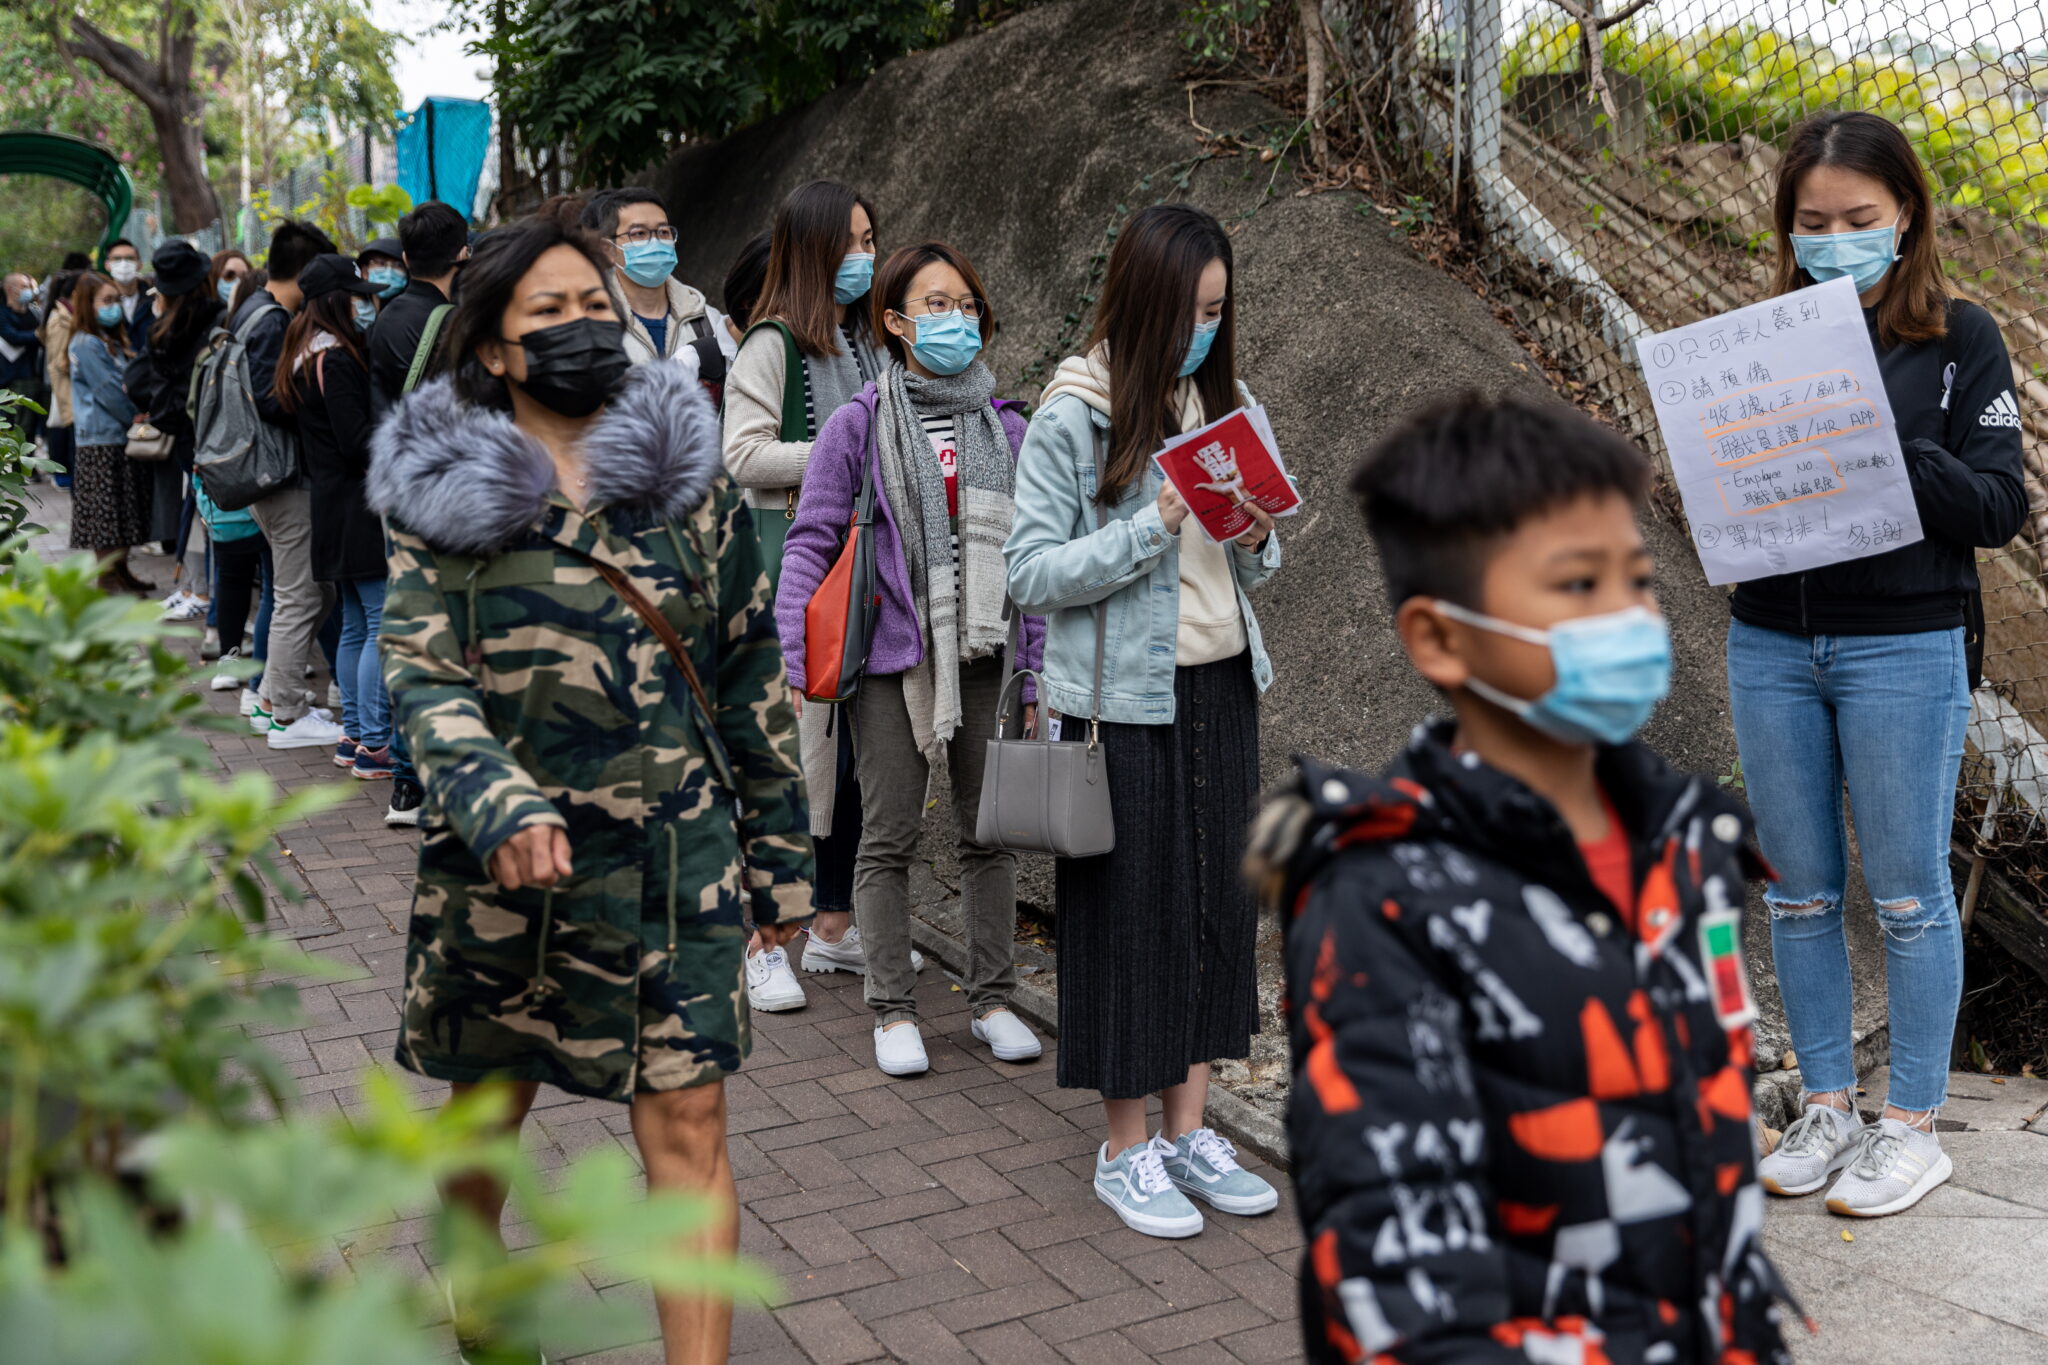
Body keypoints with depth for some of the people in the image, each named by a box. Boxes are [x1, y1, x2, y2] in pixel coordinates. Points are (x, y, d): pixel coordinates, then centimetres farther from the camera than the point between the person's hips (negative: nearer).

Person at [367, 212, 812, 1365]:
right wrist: (498, 803, -28)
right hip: (506, 860, 0)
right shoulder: (450, 493, -1)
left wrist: (781, 851, 6)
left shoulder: (687, 474, 2)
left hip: (678, 856, 0)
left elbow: (751, 668, 5)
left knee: (689, 1124, -3)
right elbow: (422, 672, -9)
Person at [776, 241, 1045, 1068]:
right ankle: (893, 1011, 17)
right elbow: (810, 543, -1)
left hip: (984, 658, 3)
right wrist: (797, 659, -9)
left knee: (991, 830, 10)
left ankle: (992, 999, 24)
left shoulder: (1007, 429, 6)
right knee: (890, 837, 4)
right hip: (893, 658, -3)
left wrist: (1039, 670, 4)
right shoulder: (858, 426, -2)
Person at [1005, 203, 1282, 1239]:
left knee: (1218, 902, 9)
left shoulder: (1224, 406, 10)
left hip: (1222, 687, 6)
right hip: (1124, 700, -6)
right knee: (1132, 913, 1)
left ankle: (1189, 1132, 22)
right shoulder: (1072, 417, -8)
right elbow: (1031, 572, -12)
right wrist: (1152, 527, -21)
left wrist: (1254, 541, -7)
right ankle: (1126, 1153, 16)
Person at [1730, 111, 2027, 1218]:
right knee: (1798, 894, 10)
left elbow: (2000, 506, -6)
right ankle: (1827, 1107, 24)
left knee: (1907, 895, 4)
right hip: (1770, 646, 4)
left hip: (1904, 649, -3)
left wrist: (1892, 455, -21)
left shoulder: (1960, 340, 0)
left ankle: (1913, 1125, 18)